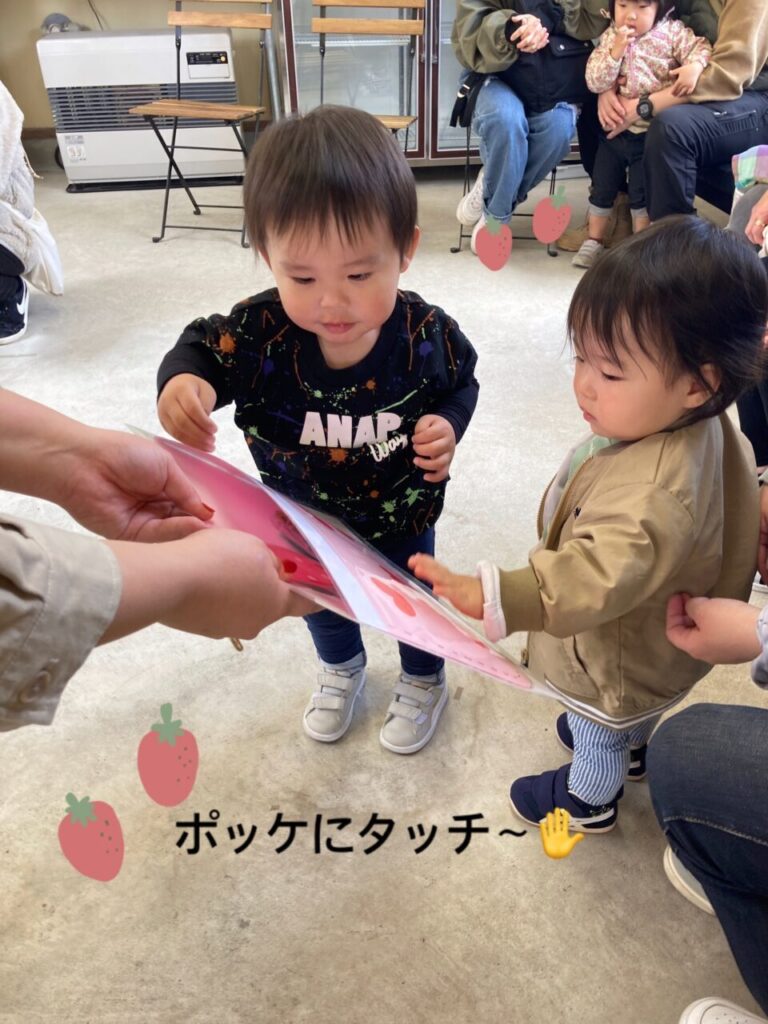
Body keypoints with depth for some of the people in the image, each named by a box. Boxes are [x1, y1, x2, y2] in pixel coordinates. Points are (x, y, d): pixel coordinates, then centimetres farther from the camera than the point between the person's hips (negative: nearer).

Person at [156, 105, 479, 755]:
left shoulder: (426, 334, -27)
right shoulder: (259, 332, -30)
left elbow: (460, 384, -7)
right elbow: (202, 350, -14)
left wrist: (448, 426, -28)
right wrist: (183, 382, -38)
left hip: (402, 519, -1)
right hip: (305, 521, 2)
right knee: (322, 602, 30)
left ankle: (425, 682, 58)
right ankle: (342, 669, 64)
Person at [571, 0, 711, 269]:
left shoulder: (672, 31, -7)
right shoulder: (609, 37, 0)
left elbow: (701, 48, -11)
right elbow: (595, 83, -9)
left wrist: (694, 67, -32)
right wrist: (616, 50, -21)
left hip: (651, 132, -3)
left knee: (642, 193, 1)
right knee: (601, 187, 10)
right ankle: (593, 241, 24)